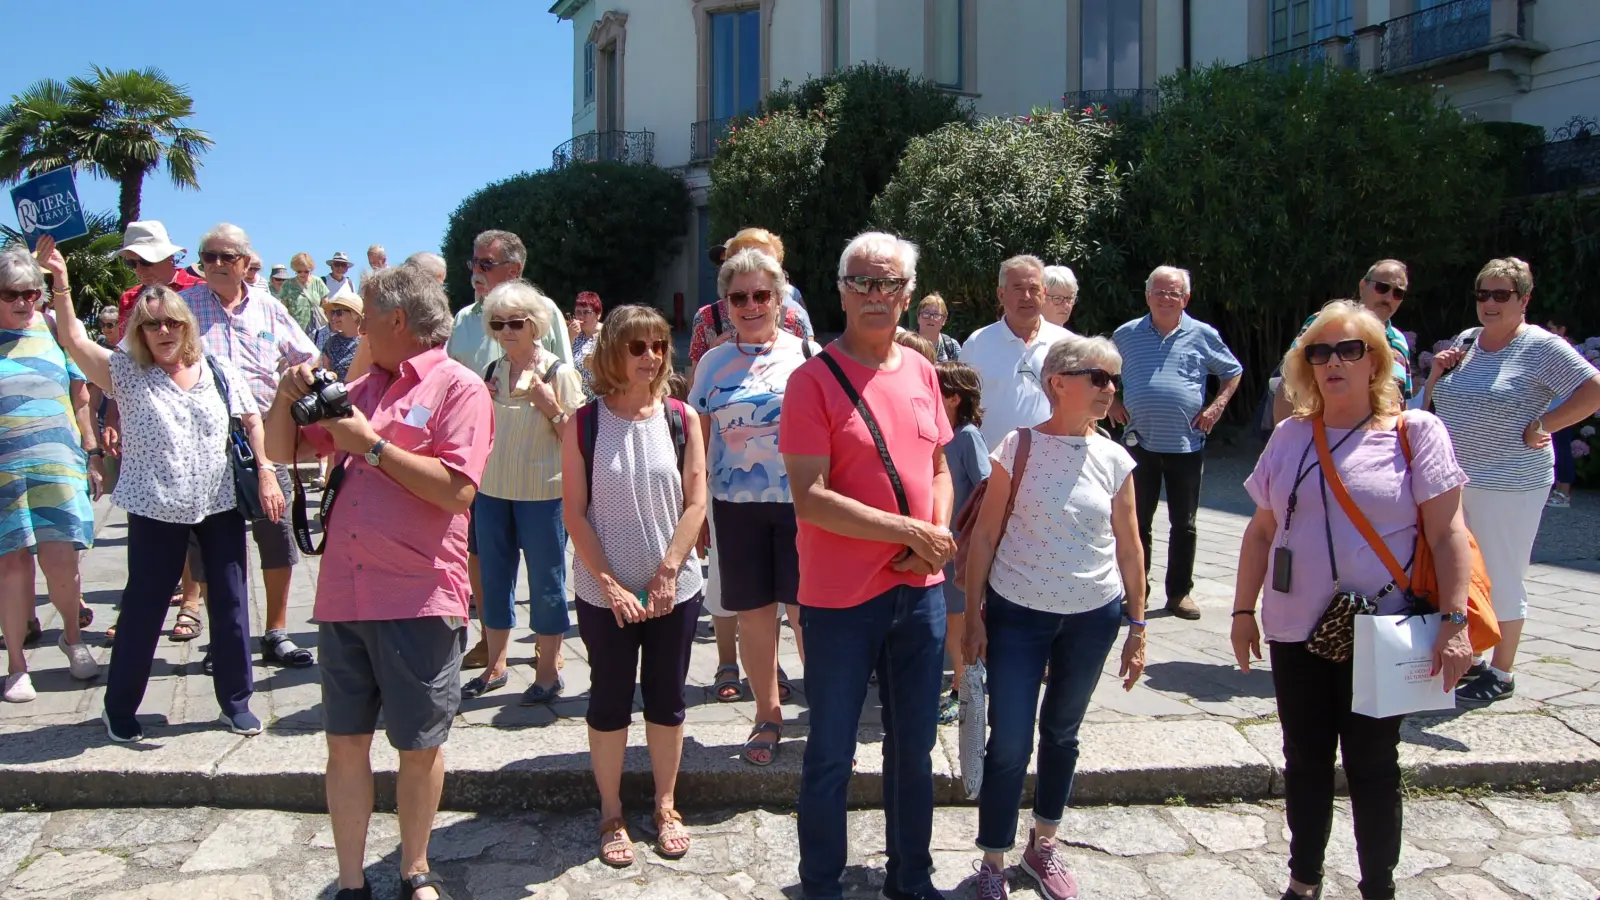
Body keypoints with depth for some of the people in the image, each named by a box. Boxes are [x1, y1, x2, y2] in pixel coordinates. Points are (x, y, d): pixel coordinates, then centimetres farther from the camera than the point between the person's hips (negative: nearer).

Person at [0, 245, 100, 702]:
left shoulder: (54, 327, 8)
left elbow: (80, 395, 14)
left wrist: (93, 453, 12)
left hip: (58, 461, 1)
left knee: (59, 559, -5)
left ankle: (73, 637, 23)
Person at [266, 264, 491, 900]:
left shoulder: (459, 387, -5)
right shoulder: (361, 389, 16)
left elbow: (456, 490, -17)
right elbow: (281, 450, 22)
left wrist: (372, 445, -13)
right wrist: (288, 396, 4)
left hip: (419, 599, -6)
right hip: (344, 595, 6)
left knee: (419, 746, 8)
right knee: (345, 743, 11)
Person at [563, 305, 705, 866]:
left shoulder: (681, 418, -2)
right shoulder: (584, 424, -6)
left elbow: (695, 503, -3)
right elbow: (575, 513, -6)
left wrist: (666, 574, -11)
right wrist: (609, 584, -13)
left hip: (673, 589, 1)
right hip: (604, 593, -1)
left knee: (667, 699, 11)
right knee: (609, 701, 9)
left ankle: (666, 805, 29)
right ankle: (611, 814, 25)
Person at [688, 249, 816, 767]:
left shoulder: (807, 355, 2)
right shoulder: (714, 364, 8)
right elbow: (701, 441, 11)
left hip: (801, 502, -2)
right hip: (737, 506, 2)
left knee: (809, 611, 0)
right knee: (754, 613, 9)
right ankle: (768, 717, 26)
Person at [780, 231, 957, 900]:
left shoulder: (921, 372, 6)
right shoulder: (814, 380, -12)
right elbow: (810, 499, -18)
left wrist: (940, 532, -4)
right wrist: (909, 531, -17)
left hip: (920, 591, 6)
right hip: (840, 598, -5)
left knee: (913, 746, 18)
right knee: (831, 755, 9)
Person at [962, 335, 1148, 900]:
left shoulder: (1114, 459, 0)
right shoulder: (1020, 447, -9)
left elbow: (1129, 548, 6)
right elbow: (984, 534, -5)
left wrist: (1137, 627, 7)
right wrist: (974, 614, -6)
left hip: (1093, 617, 3)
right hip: (1017, 614, -3)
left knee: (1062, 733, 16)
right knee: (1009, 743, -2)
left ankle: (1044, 843, 35)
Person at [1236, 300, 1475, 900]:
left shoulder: (1415, 432, -4)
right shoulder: (1290, 437, 6)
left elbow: (1447, 532, -8)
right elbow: (1262, 531, 11)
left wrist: (1454, 620, -15)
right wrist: (1243, 609, 10)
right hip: (1296, 629, 4)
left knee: (1372, 766, 7)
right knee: (1305, 760, 13)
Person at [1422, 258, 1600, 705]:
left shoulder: (1541, 346, -9)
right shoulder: (1465, 342, 11)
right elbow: (1431, 406, 18)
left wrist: (1541, 426, -15)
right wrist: (1436, 374, -1)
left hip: (1509, 485, -7)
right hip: (1453, 480, 7)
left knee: (1501, 579, 2)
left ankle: (1501, 674, 14)